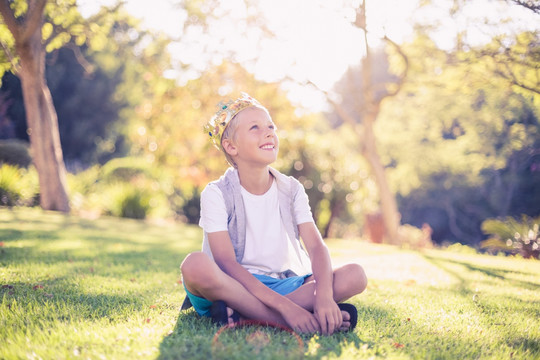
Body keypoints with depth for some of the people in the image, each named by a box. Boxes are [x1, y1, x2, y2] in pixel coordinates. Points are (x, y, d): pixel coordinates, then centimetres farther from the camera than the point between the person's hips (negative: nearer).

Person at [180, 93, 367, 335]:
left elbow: (316, 247, -6)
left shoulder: (291, 190, 4)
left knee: (355, 275, -18)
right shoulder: (216, 194, -8)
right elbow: (226, 263, -19)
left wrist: (324, 295, -29)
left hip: (282, 283, 4)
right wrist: (283, 306, -30)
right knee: (195, 265, -36)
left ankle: (239, 313, -26)